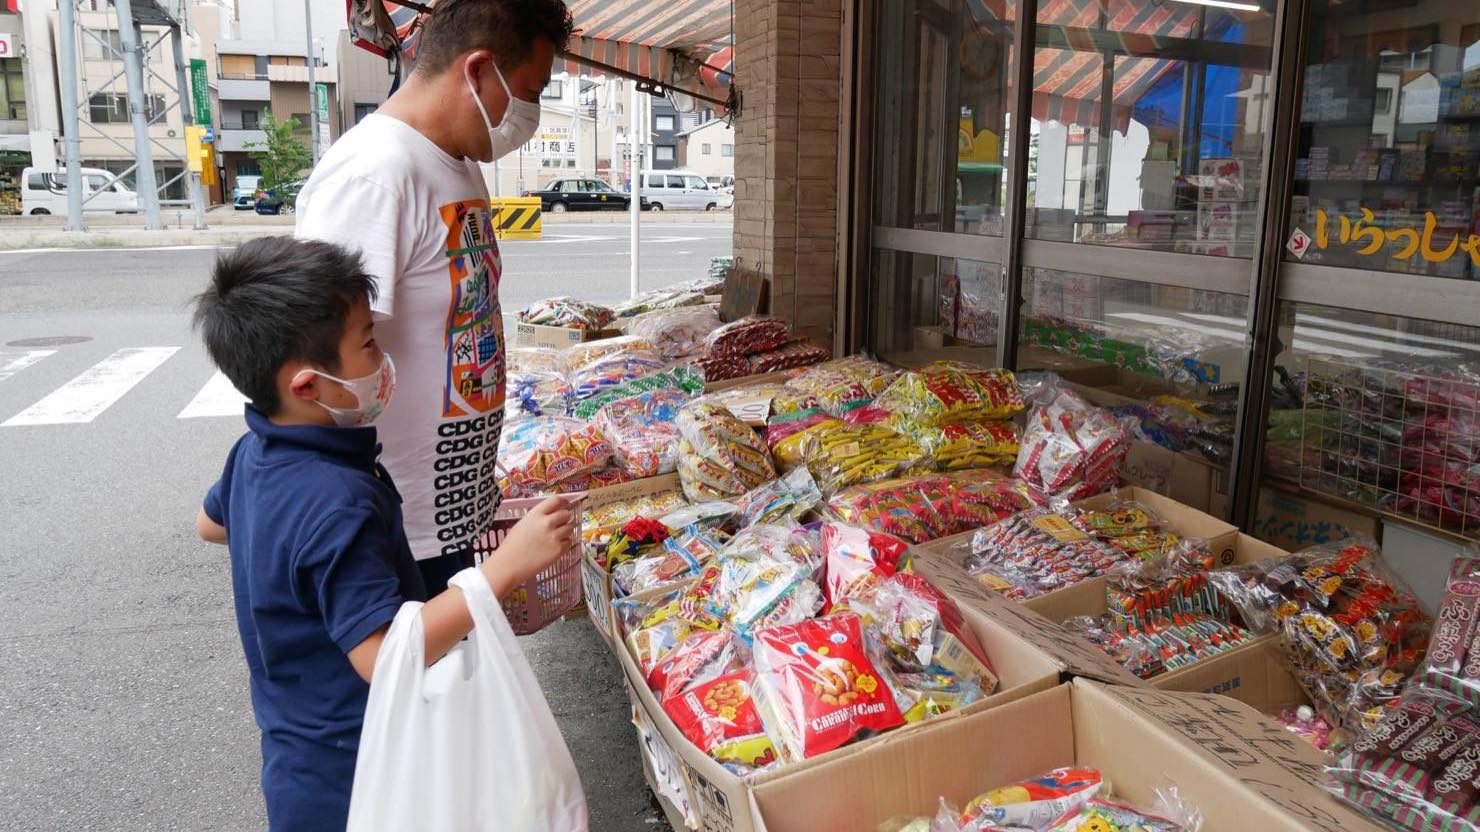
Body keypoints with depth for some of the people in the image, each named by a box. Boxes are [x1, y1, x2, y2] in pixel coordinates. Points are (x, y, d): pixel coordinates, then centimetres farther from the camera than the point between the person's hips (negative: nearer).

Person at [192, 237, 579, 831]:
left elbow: (211, 523, 17)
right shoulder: (339, 505, -34)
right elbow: (382, 656, -35)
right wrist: (507, 565, -38)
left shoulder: (255, 453, -3)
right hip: (350, 775, -9)